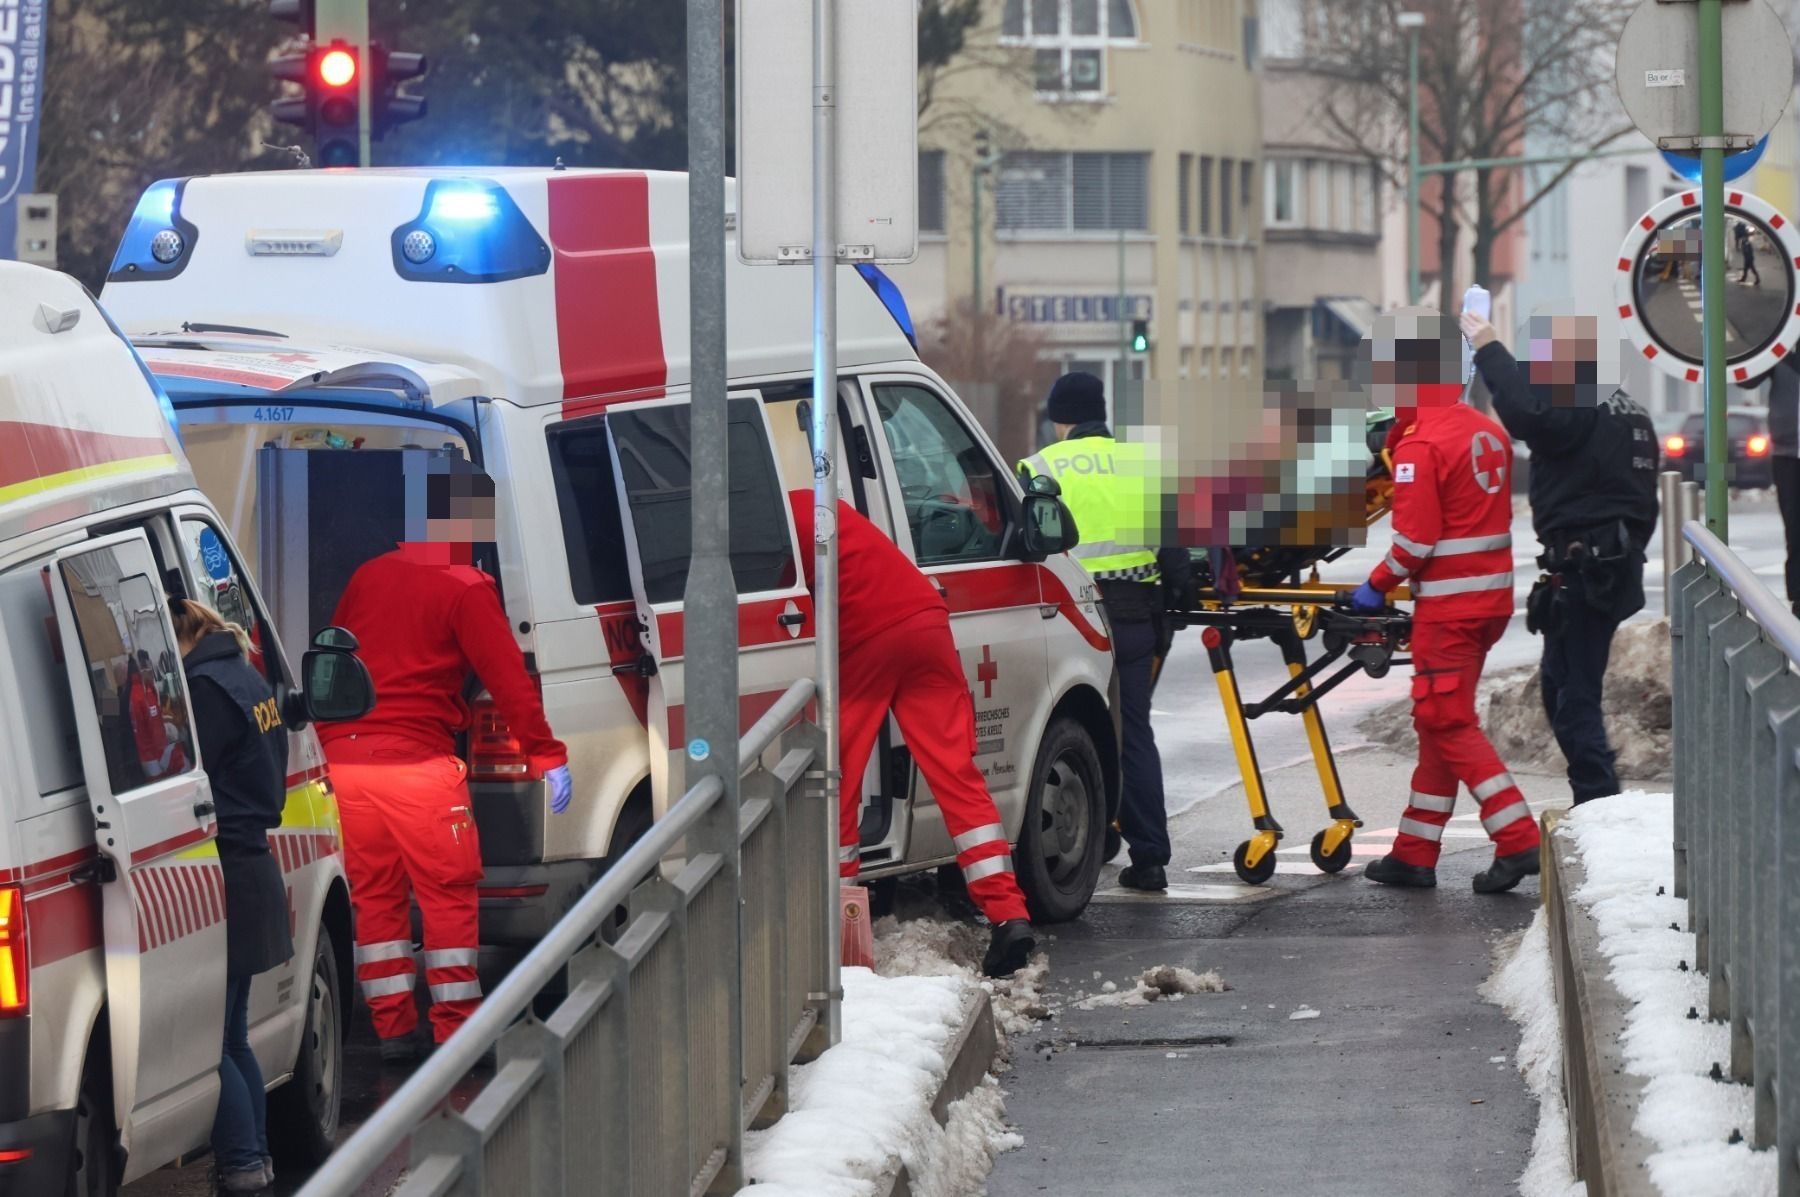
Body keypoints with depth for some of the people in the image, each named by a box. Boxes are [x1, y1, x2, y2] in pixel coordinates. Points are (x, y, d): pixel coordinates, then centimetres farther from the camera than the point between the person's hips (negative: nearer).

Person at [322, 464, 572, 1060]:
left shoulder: (368, 576, 13)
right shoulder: (465, 590, -6)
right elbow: (508, 677, -9)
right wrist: (547, 757, -4)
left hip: (344, 759, 6)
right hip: (418, 763, -6)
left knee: (374, 895, 12)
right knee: (449, 896, 3)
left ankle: (392, 1027, 14)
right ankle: (456, 1028, 1)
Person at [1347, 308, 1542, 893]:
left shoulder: (1421, 444, -16)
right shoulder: (1488, 433, 10)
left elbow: (1416, 539, -19)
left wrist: (1377, 586, -4)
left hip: (1448, 604, -9)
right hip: (1491, 597, 9)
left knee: (1449, 724, -4)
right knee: (1438, 720, 14)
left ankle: (1518, 840, -14)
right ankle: (1415, 854, 18)